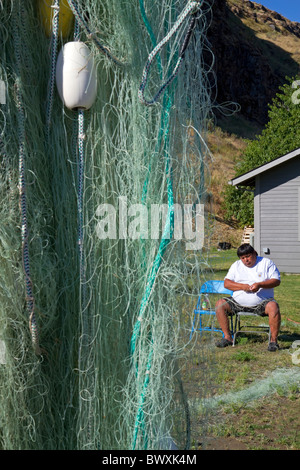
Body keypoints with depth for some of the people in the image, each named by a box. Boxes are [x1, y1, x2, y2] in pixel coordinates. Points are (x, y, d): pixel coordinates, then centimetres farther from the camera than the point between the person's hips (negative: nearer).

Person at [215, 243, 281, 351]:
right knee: (220, 304, -17)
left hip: (262, 302, -3)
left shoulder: (266, 263, 7)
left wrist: (260, 285, -19)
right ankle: (227, 337, -10)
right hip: (238, 302, 3)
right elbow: (226, 283, 6)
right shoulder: (236, 265, 14)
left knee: (273, 306, -34)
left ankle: (273, 340, -22)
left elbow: (276, 281, -2)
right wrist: (243, 286, -12)